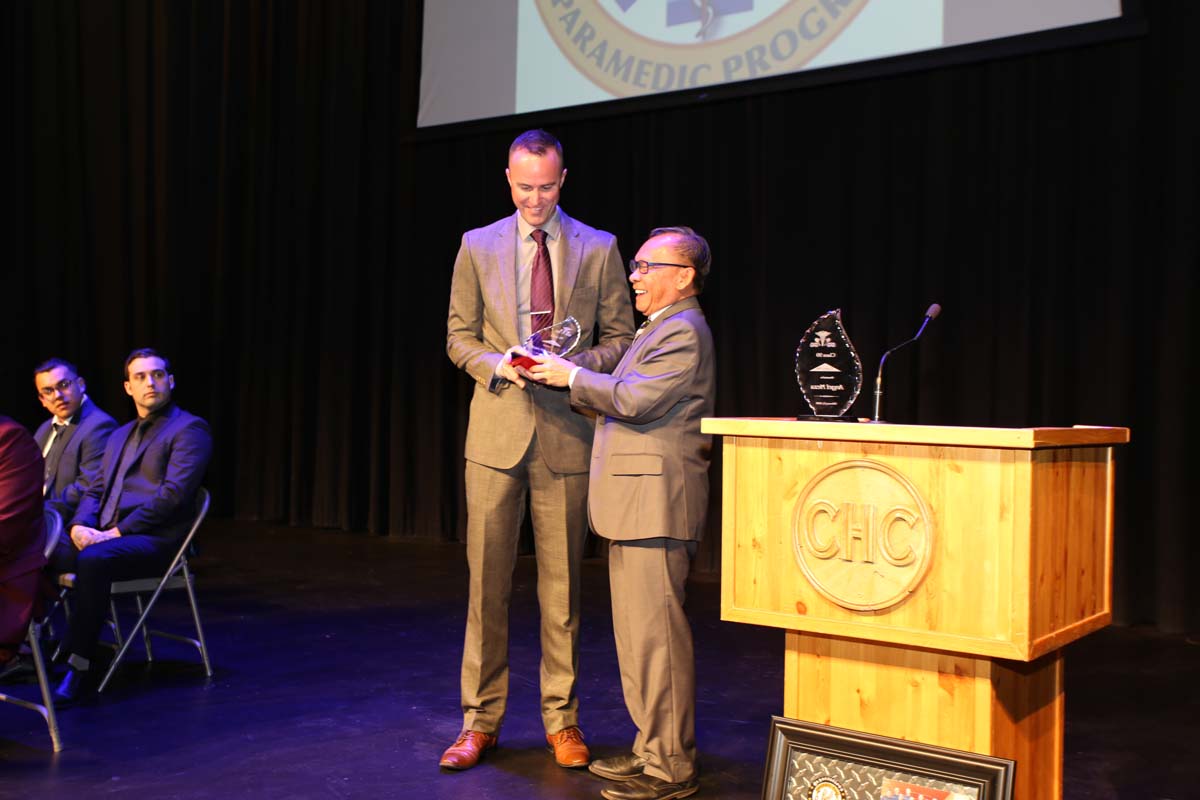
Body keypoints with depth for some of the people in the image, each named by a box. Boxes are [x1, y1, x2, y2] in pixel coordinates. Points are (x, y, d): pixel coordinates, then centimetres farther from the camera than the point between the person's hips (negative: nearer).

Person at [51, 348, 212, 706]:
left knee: (93, 559, -35)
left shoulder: (189, 429, -2)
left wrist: (116, 532, -17)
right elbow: (95, 491, 20)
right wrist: (79, 525, -3)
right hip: (103, 536, 7)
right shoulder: (120, 435, 24)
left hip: (155, 540, -7)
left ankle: (79, 668, -28)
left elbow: (173, 494, -13)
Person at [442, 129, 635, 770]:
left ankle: (561, 718, 18)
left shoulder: (599, 249, 6)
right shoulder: (478, 246, 8)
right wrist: (497, 365, -11)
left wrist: (579, 364, -12)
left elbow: (620, 338, 8)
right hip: (497, 429, 1)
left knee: (562, 583, 6)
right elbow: (459, 337, 10)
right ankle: (481, 721, 15)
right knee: (488, 579, 4)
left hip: (567, 433, 0)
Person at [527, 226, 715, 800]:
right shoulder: (662, 329, 22)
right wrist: (569, 377, 11)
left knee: (655, 630, -6)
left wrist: (571, 376, -9)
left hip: (656, 502, -11)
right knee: (637, 630, 15)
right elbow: (624, 401, 22)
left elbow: (634, 400, -21)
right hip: (637, 501, 11)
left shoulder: (683, 331, -11)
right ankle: (652, 750, 26)